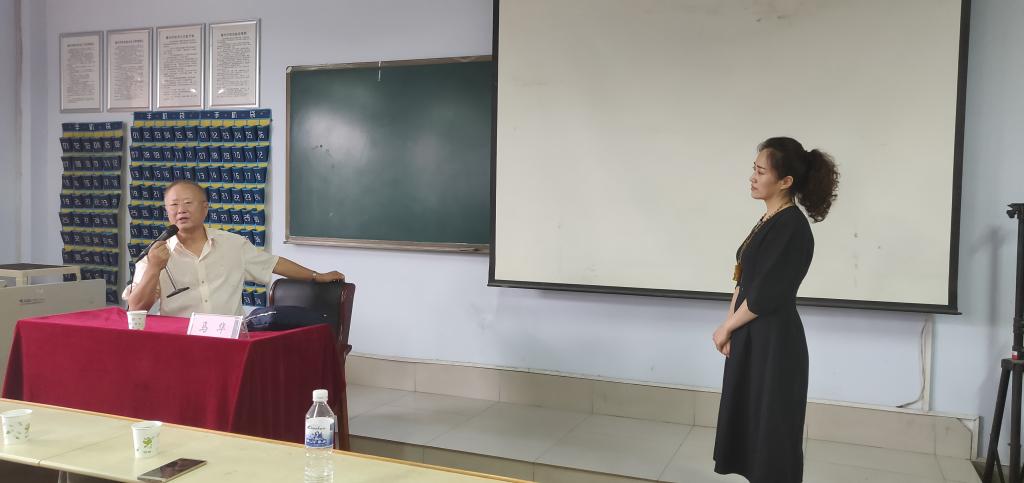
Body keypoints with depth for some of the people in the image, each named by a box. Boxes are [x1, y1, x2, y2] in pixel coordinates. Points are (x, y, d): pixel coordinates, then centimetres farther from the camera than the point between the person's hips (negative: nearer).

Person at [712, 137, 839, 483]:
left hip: (775, 343, -9)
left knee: (772, 428, 4)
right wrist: (730, 328, 2)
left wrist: (726, 328, -7)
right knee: (751, 423, 17)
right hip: (753, 339, 9)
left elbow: (765, 296, -20)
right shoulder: (768, 221, 10)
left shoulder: (792, 228, -18)